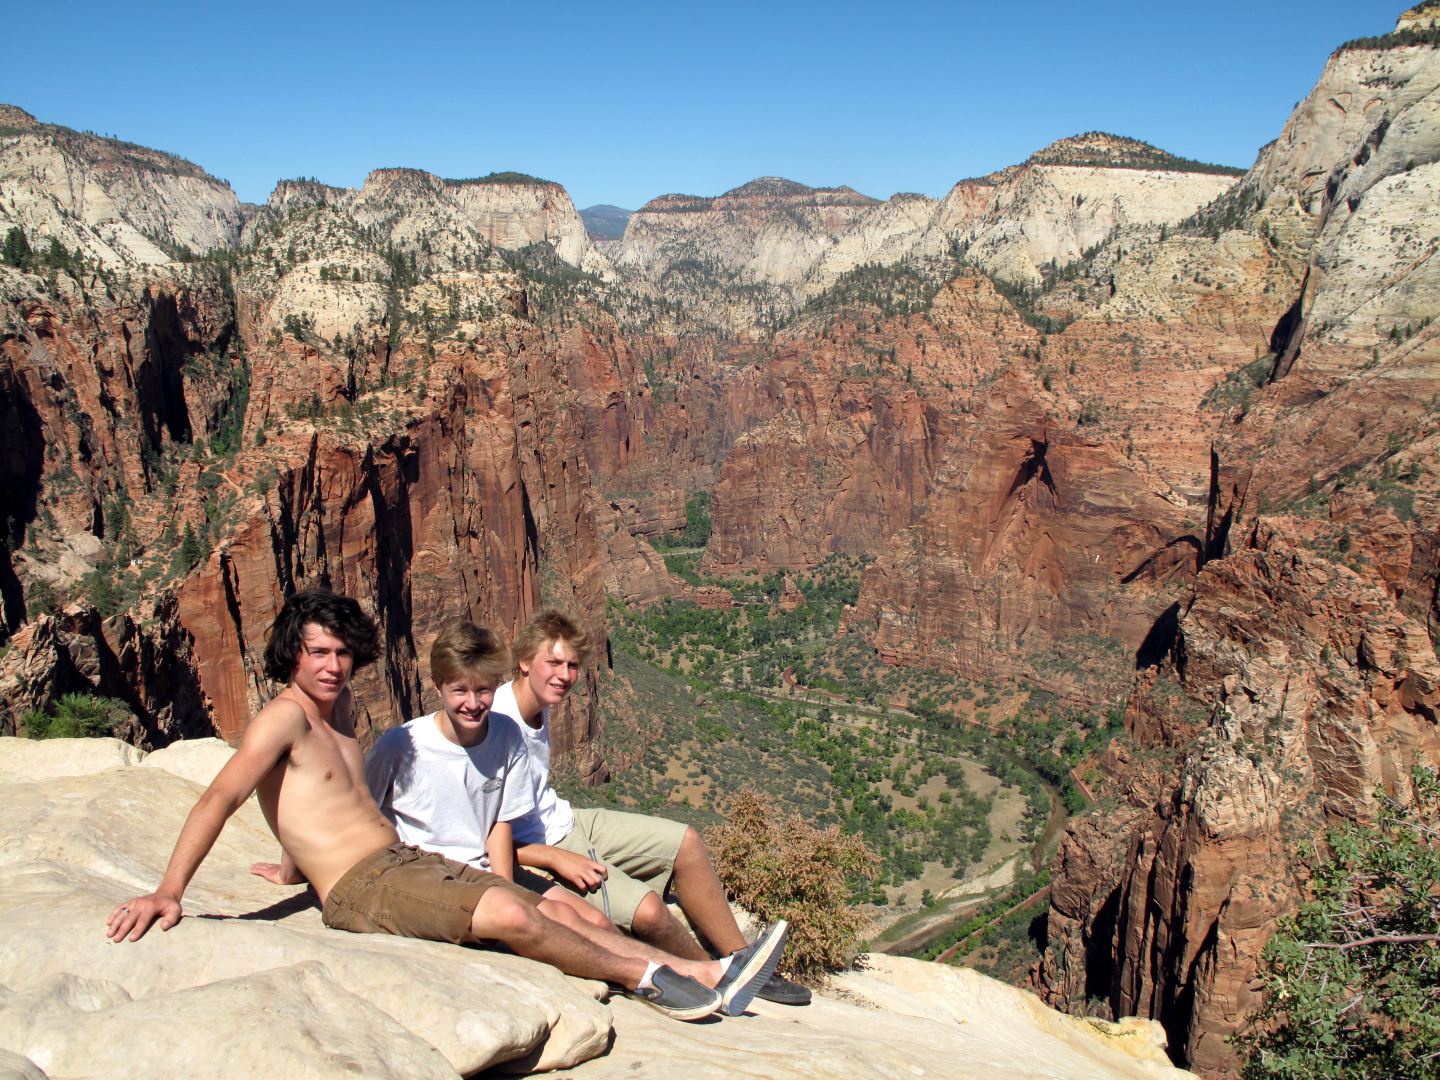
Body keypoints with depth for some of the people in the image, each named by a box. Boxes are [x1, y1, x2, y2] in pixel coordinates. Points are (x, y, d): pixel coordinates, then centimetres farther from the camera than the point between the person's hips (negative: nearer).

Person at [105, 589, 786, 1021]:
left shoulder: (337, 706, 16)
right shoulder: (285, 714, -10)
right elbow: (221, 796, -20)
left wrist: (298, 863, 30)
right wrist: (169, 892, -29)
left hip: (412, 862, 9)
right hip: (364, 889, -9)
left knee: (561, 912, 0)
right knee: (512, 916, -27)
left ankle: (710, 977, -1)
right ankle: (647, 975, -8)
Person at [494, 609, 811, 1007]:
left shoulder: (537, 705, 3)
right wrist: (556, 858, -25)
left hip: (568, 823, 10)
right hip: (536, 853, -10)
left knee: (685, 843, 4)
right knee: (646, 908, -27)